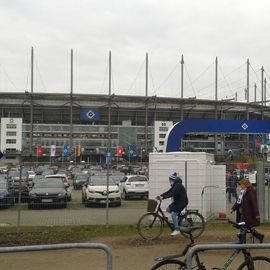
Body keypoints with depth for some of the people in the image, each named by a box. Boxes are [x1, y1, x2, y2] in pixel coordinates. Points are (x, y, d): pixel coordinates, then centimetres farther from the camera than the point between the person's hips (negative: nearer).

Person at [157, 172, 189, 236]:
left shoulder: (178, 185, -20)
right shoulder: (174, 185, 12)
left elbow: (172, 194, -30)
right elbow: (168, 192, 9)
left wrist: (163, 197, -34)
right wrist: (160, 195, -2)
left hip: (182, 202, -10)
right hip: (177, 201, 10)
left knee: (173, 213, -16)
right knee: (168, 209, 6)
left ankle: (177, 230, -10)